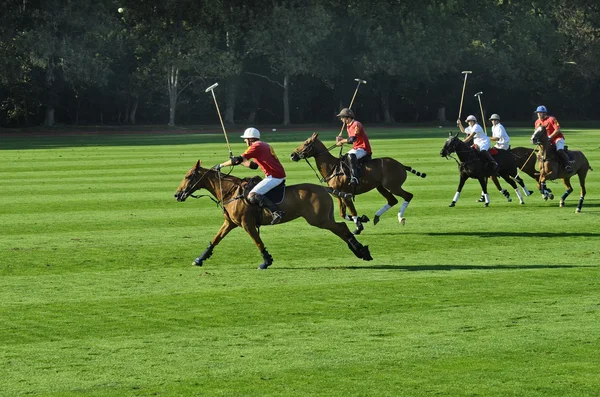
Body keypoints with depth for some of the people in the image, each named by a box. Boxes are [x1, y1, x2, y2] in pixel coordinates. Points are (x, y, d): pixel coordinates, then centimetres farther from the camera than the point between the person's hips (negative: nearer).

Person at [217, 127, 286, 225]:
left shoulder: (255, 146, -8)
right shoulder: (264, 145, 22)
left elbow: (238, 159, -13)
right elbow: (254, 165, 28)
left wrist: (221, 165, -4)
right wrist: (238, 161, 27)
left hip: (274, 176, -10)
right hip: (279, 176, 10)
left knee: (252, 196, -20)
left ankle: (276, 212, -31)